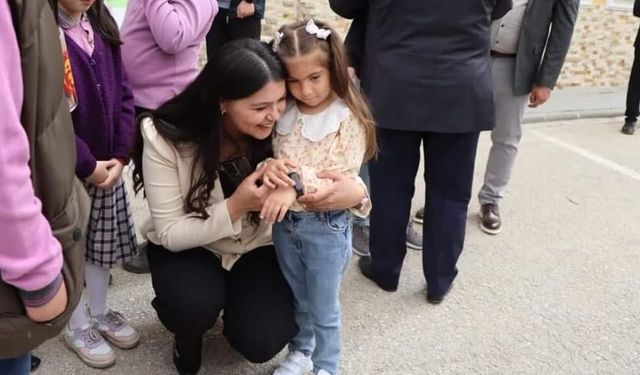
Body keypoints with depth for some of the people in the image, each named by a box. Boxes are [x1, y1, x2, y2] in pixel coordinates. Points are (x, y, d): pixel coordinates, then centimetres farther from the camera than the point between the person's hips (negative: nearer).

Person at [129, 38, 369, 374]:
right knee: (195, 305, -31)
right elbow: (171, 234, -21)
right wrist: (235, 207, -36)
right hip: (187, 246, -1)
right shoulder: (165, 138, -25)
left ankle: (237, 306, 20)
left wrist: (355, 192, -36)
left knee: (260, 342, -17)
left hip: (258, 245, 2)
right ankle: (189, 329, 8)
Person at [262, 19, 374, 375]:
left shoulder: (349, 119, -15)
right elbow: (268, 156, 1)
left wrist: (297, 181, -29)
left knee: (323, 307, 12)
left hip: (326, 227, -5)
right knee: (297, 299, 24)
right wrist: (271, 167, -22)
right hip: (285, 222, 5)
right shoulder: (284, 113, -1)